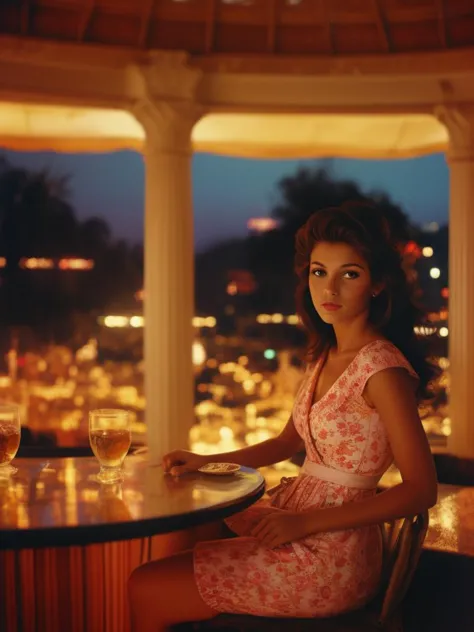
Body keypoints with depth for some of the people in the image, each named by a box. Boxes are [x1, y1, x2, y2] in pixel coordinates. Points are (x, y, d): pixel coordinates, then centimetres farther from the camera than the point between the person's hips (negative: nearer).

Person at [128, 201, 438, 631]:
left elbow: (421, 490, -20)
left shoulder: (382, 369, -19)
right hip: (296, 520, 9)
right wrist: (205, 462, 8)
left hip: (329, 555, -9)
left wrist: (304, 522, -23)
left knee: (147, 592, -5)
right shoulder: (326, 355, 7)